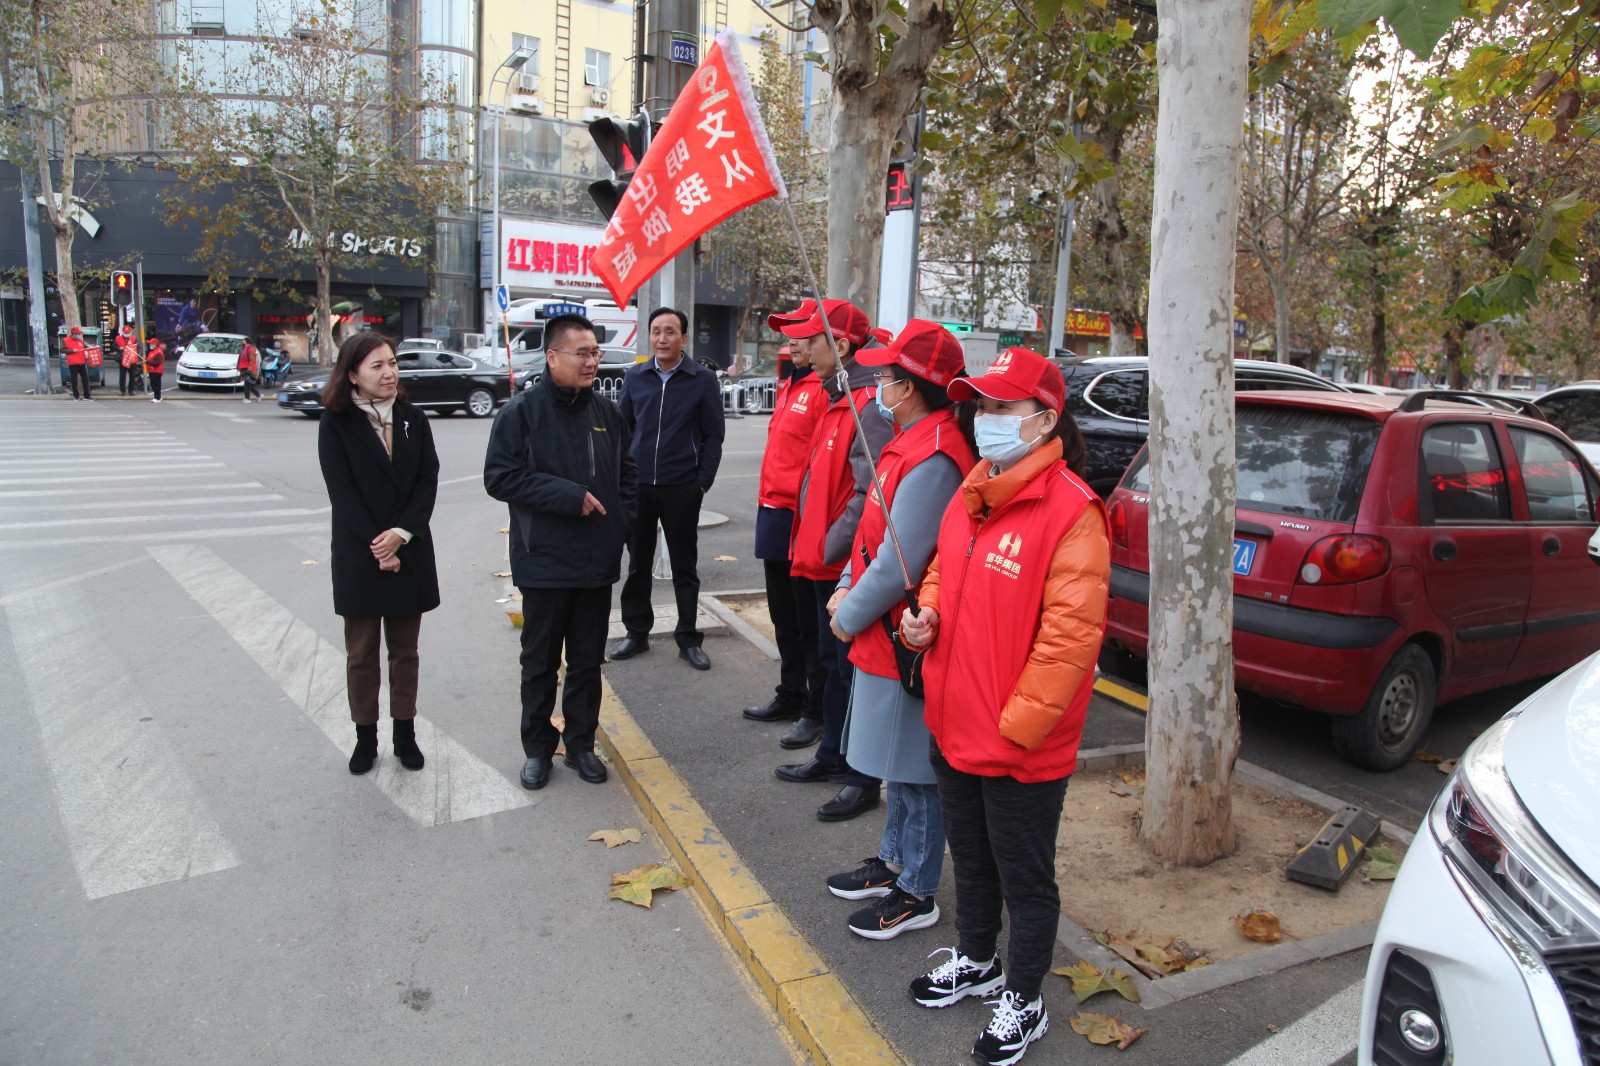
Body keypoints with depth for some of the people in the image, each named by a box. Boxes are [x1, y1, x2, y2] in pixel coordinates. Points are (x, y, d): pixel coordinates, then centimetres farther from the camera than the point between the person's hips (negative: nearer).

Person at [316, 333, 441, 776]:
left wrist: (401, 533, -15)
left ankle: (405, 732, 22)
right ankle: (365, 737, 20)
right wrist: (377, 549, -15)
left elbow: (428, 480, -2)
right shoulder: (336, 423, -4)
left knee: (405, 650, 11)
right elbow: (342, 491, -10)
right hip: (358, 556, -2)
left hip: (410, 552, 2)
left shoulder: (414, 419, 4)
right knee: (361, 653, 8)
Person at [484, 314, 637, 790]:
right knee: (540, 662, 10)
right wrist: (569, 496, -19)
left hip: (598, 560, 4)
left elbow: (628, 472, 17)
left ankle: (581, 743, 27)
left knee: (588, 660, 13)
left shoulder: (607, 411, 7)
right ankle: (537, 747, 25)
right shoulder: (522, 411, -8)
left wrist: (621, 518, 2)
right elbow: (500, 477, -14)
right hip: (544, 560, -4)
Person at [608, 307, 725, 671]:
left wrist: (702, 482, -7)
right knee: (637, 563, 12)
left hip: (682, 489, -3)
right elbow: (622, 428, 10)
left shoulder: (703, 379, -2)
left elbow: (713, 436, -1)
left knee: (684, 566, 7)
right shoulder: (634, 377, 6)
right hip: (637, 487, 3)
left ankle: (688, 639, 17)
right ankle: (636, 632, 25)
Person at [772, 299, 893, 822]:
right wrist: (812, 547, 9)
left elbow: (869, 495, -25)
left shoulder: (870, 406, -19)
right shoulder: (839, 400, 14)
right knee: (833, 663, 20)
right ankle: (833, 755, 35)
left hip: (847, 565, -10)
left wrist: (830, 549, -19)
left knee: (855, 669, 1)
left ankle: (864, 779, 14)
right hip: (826, 564, 10)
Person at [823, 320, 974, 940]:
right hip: (888, 634, 10)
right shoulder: (911, 441, 9)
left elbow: (900, 562, -25)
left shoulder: (932, 459, -25)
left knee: (916, 770, 5)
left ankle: (916, 894, 21)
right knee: (898, 764, 23)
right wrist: (848, 587, 5)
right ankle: (894, 861, 40)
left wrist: (850, 617, -12)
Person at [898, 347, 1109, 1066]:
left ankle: (1022, 1004, 34)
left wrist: (1017, 723, -21)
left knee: (1025, 877, 13)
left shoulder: (1069, 508, -20)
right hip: (953, 728, 8)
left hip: (1023, 745, -8)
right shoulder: (971, 496, 6)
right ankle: (975, 959, 49)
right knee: (970, 858, 26)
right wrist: (927, 614, -1)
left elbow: (1070, 631, -23)